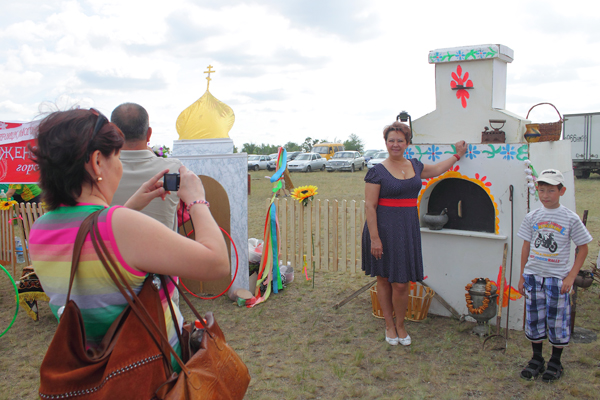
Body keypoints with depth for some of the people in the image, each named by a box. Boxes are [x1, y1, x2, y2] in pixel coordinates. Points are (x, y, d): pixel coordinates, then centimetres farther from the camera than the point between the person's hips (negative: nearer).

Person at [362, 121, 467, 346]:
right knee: (384, 280, 7)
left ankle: (400, 325, 24)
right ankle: (389, 326, 25)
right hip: (384, 230, -4)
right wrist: (374, 238, -17)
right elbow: (370, 206, -11)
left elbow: (435, 170, 33)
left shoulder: (415, 166, 11)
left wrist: (457, 155, 41)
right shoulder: (377, 172, -7)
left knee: (402, 283, 3)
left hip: (407, 230, 4)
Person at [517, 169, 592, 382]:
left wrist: (571, 276, -8)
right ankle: (536, 359, 27)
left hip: (557, 278, -3)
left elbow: (583, 248, -1)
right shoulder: (532, 217, 2)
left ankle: (555, 362, 24)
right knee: (534, 319, 10)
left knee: (558, 320, 5)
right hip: (533, 276, 3)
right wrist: (522, 276, 8)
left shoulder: (571, 218, -6)